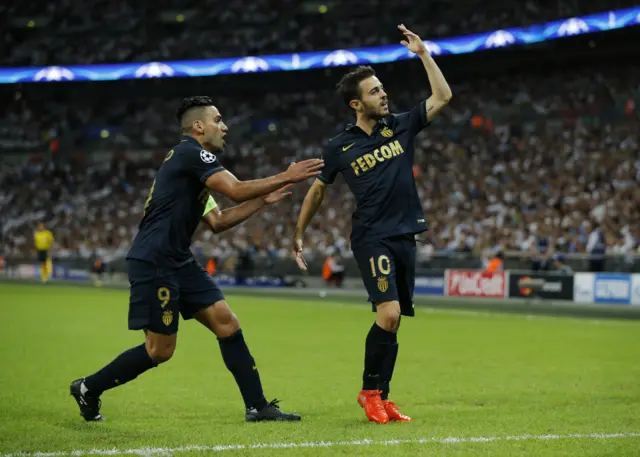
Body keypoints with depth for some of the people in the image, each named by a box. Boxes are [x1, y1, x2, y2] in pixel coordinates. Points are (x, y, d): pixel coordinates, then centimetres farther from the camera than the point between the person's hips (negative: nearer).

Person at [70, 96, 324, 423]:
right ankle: (88, 388, 13)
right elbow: (236, 190, -21)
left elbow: (217, 222, 20)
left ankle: (257, 407, 4)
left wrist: (262, 200, 14)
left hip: (179, 262, 10)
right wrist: (285, 177, -13)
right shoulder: (191, 153, -11)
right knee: (160, 350, -4)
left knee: (227, 323, 2)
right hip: (153, 262, -10)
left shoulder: (195, 163, 19)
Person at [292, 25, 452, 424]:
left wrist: (423, 53, 1)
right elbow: (318, 190, 12)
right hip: (372, 239, -4)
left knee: (393, 322, 7)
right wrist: (299, 235, 16)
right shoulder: (340, 147, 0)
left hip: (405, 238, 4)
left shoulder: (401, 126, 8)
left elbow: (442, 97, 5)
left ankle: (382, 399, 15)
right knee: (388, 313, -19)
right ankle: (369, 391, -1)